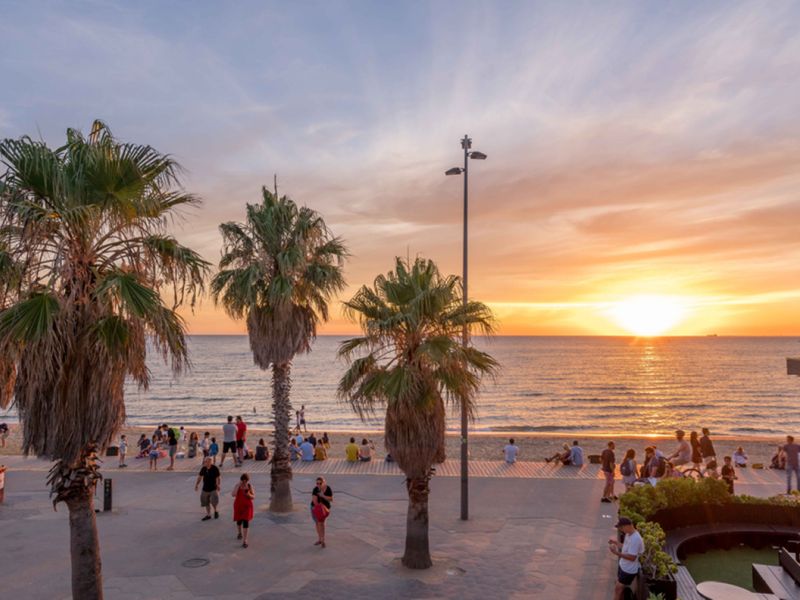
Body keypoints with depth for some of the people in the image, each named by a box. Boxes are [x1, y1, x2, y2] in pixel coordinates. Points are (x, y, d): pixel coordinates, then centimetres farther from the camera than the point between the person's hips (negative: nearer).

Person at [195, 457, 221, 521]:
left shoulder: (215, 468, -15)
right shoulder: (204, 468, -1)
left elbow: (218, 477, -12)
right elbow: (200, 476, 12)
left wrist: (218, 485, -21)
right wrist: (196, 484, 7)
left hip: (213, 488, -5)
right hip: (205, 488, 5)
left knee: (214, 500, -17)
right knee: (206, 502, 13)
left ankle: (215, 511, 13)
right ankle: (208, 515, 30)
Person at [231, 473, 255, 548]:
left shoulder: (250, 486, -8)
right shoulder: (237, 486, -10)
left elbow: (254, 497, -5)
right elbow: (233, 494, -24)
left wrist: (249, 495, -27)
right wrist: (238, 485, -27)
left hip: (247, 506, -1)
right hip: (238, 506, 1)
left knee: (246, 522, -10)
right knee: (239, 521, 17)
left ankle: (244, 541, -5)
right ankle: (240, 533, 48)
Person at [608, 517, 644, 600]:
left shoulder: (635, 539, -32)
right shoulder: (628, 534, 0)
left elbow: (632, 557, -31)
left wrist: (616, 553, -34)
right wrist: (616, 542, 5)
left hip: (629, 570, -9)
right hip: (623, 566, 9)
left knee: (618, 589, 3)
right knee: (620, 588, 22)